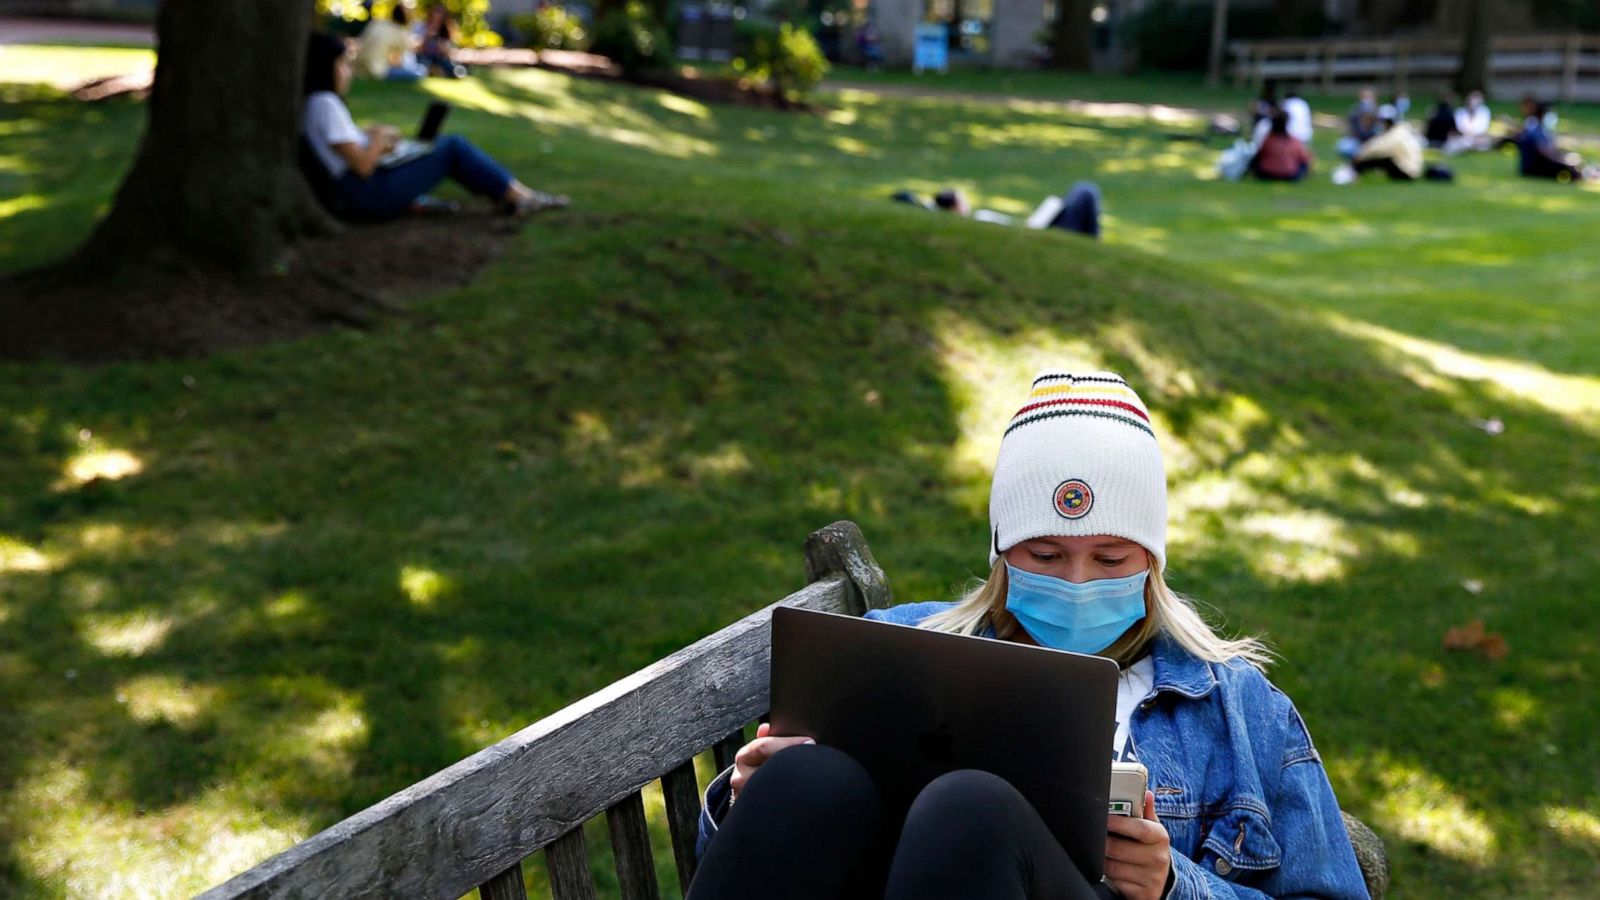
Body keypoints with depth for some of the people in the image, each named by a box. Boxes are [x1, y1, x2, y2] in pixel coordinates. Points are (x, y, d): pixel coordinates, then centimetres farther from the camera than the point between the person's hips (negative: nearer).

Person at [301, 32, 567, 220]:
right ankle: (519, 197, 4)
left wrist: (371, 137, 7)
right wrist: (381, 136, -6)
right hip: (370, 195, -11)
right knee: (453, 146, -3)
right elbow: (363, 165, -23)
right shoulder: (326, 105, -19)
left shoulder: (309, 104, 11)